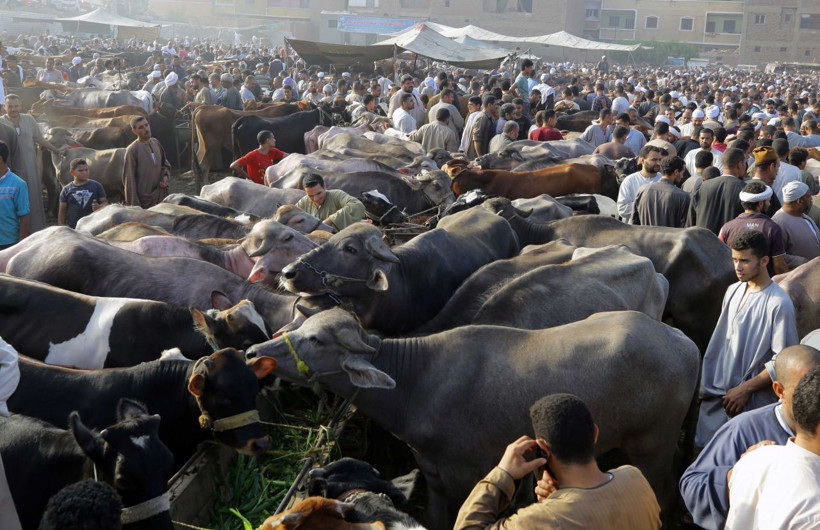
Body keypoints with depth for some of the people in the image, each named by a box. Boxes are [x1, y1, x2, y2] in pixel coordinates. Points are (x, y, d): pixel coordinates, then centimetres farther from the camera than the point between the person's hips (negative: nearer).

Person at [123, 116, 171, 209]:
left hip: (162, 196, 6)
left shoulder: (156, 142, 6)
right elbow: (129, 179, -11)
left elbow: (165, 163, 21)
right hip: (145, 200, -6)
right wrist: (134, 205, -14)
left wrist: (166, 176, -1)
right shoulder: (132, 150, -12)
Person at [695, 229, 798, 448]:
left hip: (751, 403, -6)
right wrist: (706, 382, 11)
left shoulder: (779, 304, -15)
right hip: (716, 393, 6)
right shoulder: (733, 291, 6)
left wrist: (745, 389, -15)